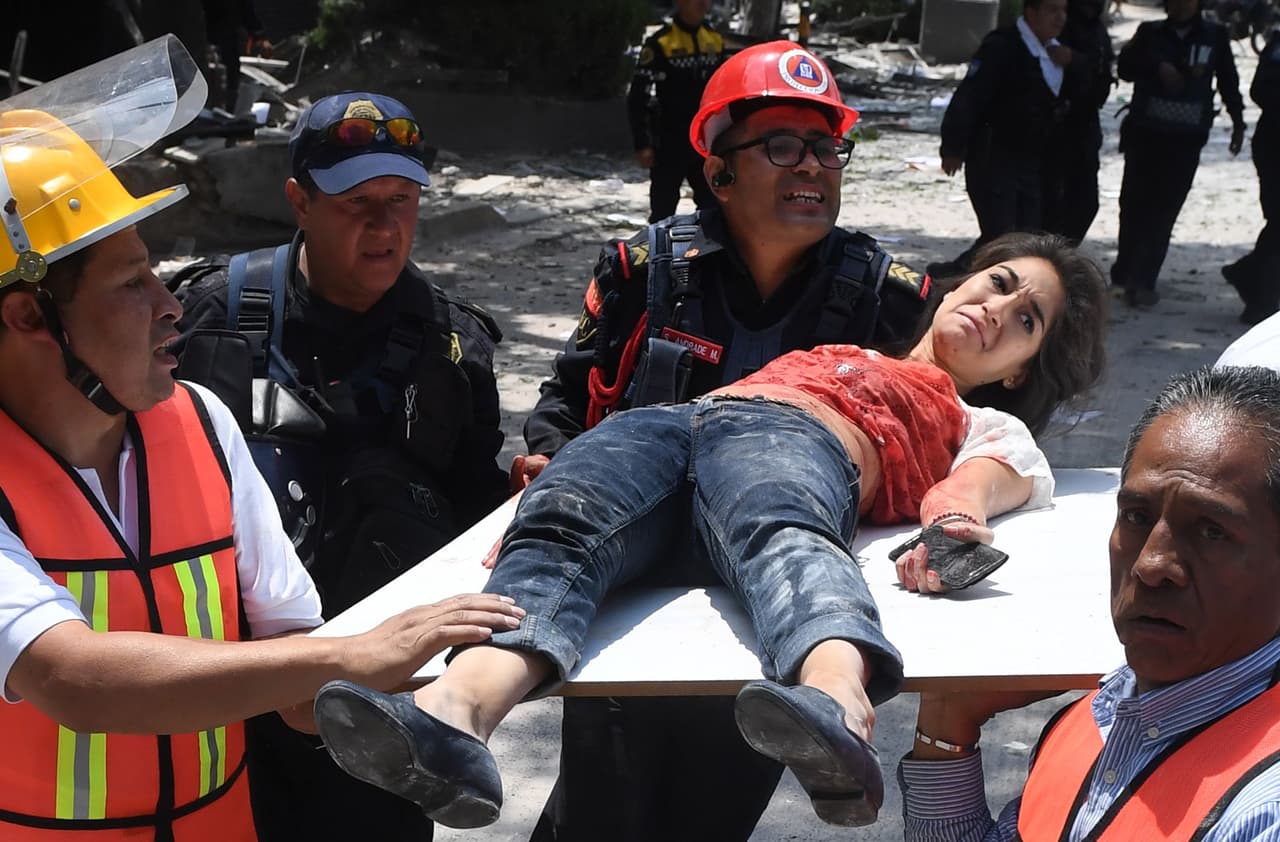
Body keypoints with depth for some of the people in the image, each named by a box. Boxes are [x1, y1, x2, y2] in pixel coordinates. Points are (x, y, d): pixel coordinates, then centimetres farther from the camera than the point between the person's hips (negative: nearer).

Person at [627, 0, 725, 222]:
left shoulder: (715, 40, 8)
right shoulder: (660, 43, -11)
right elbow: (638, 97, -11)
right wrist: (642, 145, -15)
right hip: (669, 145, -5)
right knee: (663, 210, 2)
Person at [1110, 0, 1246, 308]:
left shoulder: (1215, 36, 8)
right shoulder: (1150, 33, 8)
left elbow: (1228, 80, 17)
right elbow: (1125, 66, -2)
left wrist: (1237, 121, 19)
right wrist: (1157, 66, -17)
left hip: (1186, 140, -1)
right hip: (1145, 133, 1)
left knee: (1164, 210, -6)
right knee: (1134, 202, 2)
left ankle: (1142, 280, -6)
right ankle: (1126, 271, 17)